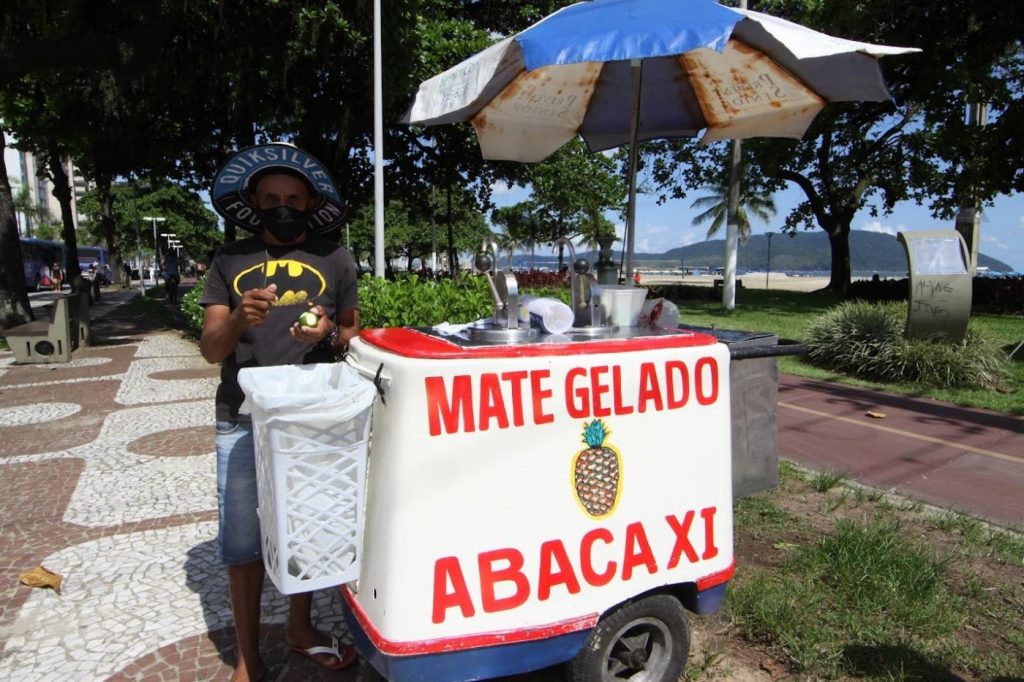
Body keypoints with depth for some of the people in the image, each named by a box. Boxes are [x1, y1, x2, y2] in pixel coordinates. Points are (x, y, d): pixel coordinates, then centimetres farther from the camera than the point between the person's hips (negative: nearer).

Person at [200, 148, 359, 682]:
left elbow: (353, 332, 9)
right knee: (243, 541, 8)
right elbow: (210, 349, 1)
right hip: (242, 421, 0)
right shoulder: (230, 260, 5)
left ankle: (300, 628, 38)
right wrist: (239, 320, -21)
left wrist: (329, 333, -14)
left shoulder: (334, 259, 4)